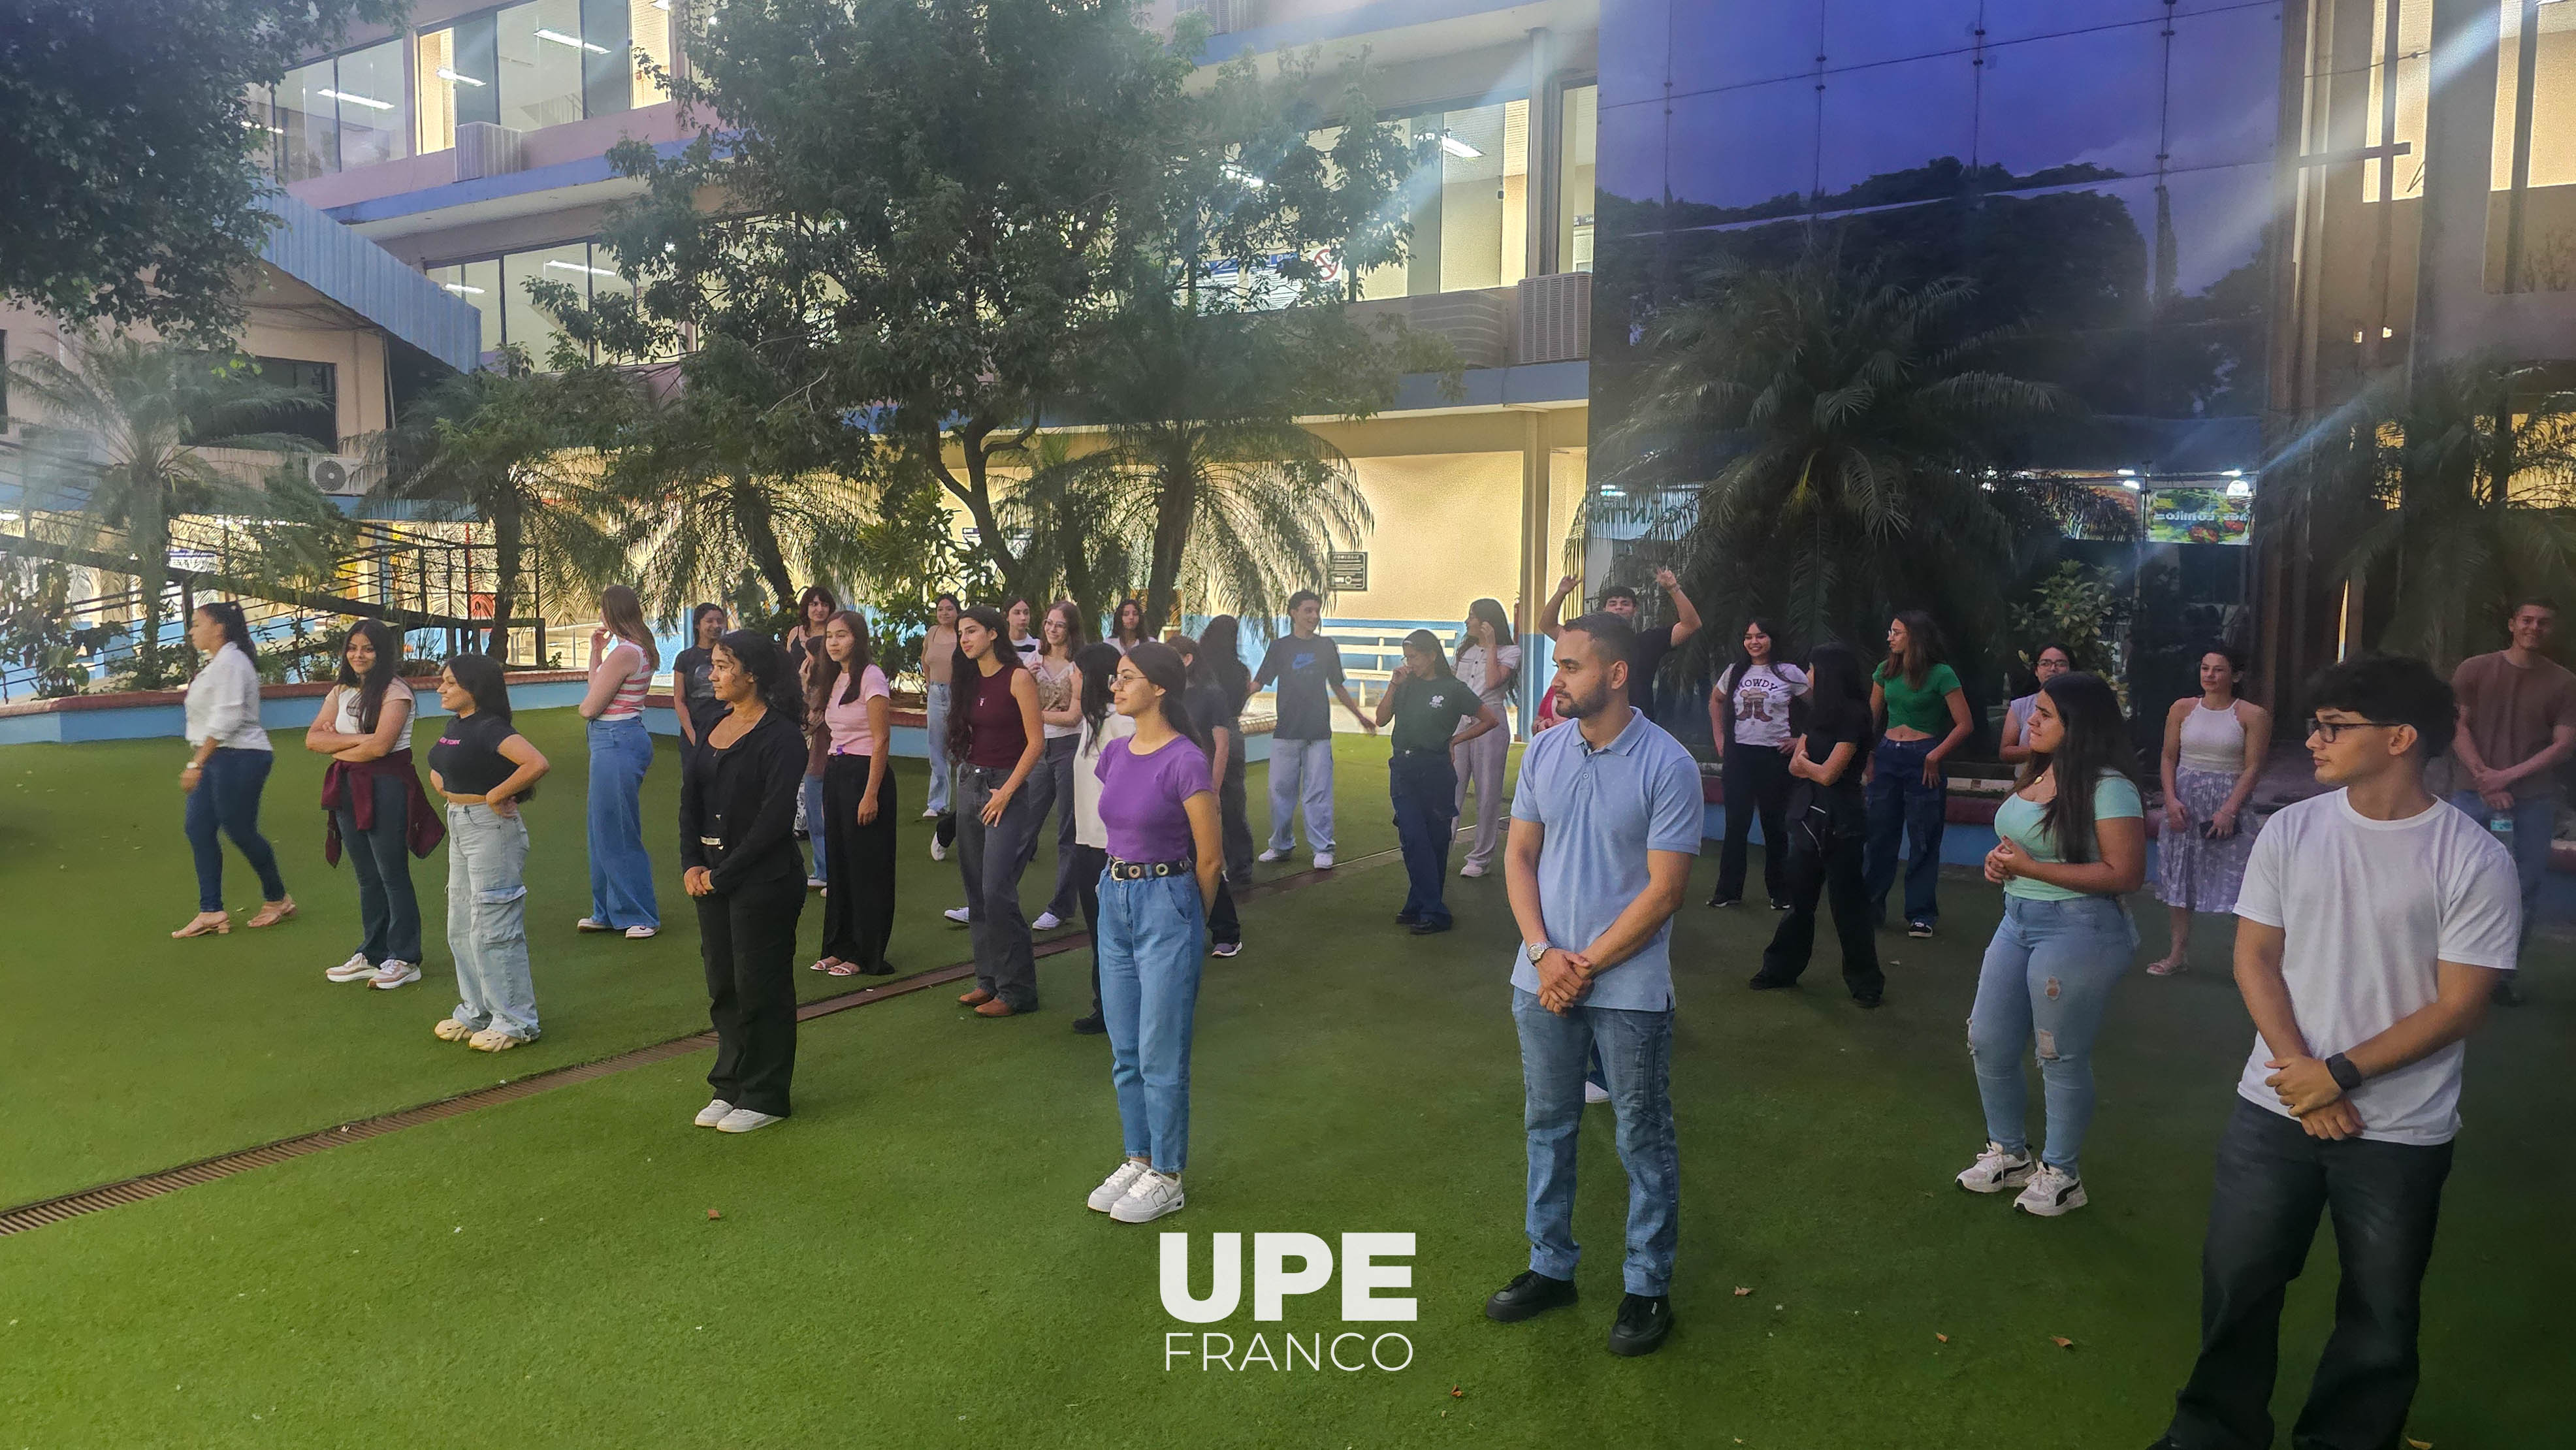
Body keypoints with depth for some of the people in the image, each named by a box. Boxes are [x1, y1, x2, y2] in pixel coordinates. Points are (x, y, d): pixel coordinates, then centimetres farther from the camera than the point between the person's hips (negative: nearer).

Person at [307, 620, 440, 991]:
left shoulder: (395, 692, -9)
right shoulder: (341, 693, 13)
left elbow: (380, 745, -19)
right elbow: (313, 739, 2)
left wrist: (338, 748, -3)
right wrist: (357, 740, -12)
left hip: (386, 789, -7)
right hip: (348, 790, 7)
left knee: (393, 875, -1)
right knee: (366, 876, 13)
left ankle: (404, 959, 7)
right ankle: (372, 954, 22)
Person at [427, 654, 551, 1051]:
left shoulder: (490, 728, -18)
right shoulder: (455, 724, 10)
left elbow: (537, 764, -35)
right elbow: (438, 770, 30)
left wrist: (494, 795, -25)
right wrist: (447, 791, 11)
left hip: (491, 828, -10)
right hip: (460, 827, 10)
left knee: (493, 929, -4)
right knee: (461, 928, 17)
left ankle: (514, 1022, 6)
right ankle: (476, 1012, 30)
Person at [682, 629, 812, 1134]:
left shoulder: (781, 736, -13)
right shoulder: (715, 727, 10)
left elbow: (774, 820, -17)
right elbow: (691, 799, 12)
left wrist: (722, 875, -14)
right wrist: (692, 864, -2)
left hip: (764, 881, -7)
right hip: (713, 879, 7)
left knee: (760, 989, 2)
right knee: (723, 985, 14)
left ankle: (764, 1097, 15)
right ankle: (730, 1087, 27)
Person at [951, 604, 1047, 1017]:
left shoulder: (1018, 678, -9)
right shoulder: (970, 680, 12)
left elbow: (1036, 742, -12)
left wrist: (1006, 792, -15)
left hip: (1005, 786, -7)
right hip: (969, 783, 8)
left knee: (997, 891, -11)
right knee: (976, 891, 9)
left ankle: (1016, 989, -3)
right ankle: (989, 979, 18)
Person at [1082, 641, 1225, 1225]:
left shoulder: (1185, 761, -17)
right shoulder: (1114, 755, 5)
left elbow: (1210, 859, -10)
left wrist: (1185, 919, 2)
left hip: (1166, 906, -7)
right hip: (1115, 900, 7)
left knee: (1161, 1054, 2)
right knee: (1125, 1051, 15)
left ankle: (1166, 1178, 16)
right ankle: (1137, 1160, 29)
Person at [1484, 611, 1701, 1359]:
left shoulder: (1667, 765, -15)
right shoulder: (1544, 752, 0)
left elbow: (1663, 890, -15)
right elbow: (1519, 855, 4)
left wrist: (1584, 966, -15)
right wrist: (1543, 953, -10)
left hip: (1629, 988, -5)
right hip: (1543, 977, 5)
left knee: (1644, 1140, 9)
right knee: (1547, 1126, 17)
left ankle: (1648, 1286, 24)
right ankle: (1551, 1267, 33)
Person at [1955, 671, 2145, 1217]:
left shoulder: (2108, 787, -17)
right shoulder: (2038, 774, 10)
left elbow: (2125, 874, -21)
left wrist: (2031, 868, -21)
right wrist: (2001, 860, 2)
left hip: (2078, 929, -9)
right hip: (2018, 921, 9)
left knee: (2062, 1058, 4)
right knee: (1988, 1043, 12)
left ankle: (2060, 1173, 23)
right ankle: (2009, 1152, 32)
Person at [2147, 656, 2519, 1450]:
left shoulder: (2476, 861, -11)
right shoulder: (2290, 830, -2)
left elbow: (2458, 1007, -11)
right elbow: (2255, 957, 0)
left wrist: (2339, 1075, -14)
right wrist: (2303, 1076, -10)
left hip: (2402, 1132, -2)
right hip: (2275, 1108, 2)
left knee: (2380, 1311, 11)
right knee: (2237, 1282, 10)